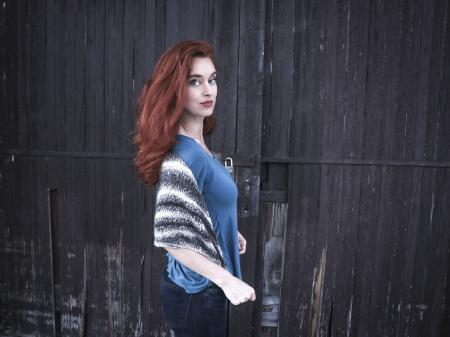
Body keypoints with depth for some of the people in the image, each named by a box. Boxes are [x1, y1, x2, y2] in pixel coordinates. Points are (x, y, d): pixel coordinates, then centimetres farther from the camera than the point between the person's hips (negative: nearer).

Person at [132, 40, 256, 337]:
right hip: (198, 292, -8)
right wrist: (228, 280, -23)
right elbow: (171, 236, -27)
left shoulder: (196, 146, 1)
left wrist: (231, 232, 13)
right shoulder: (182, 156, -26)